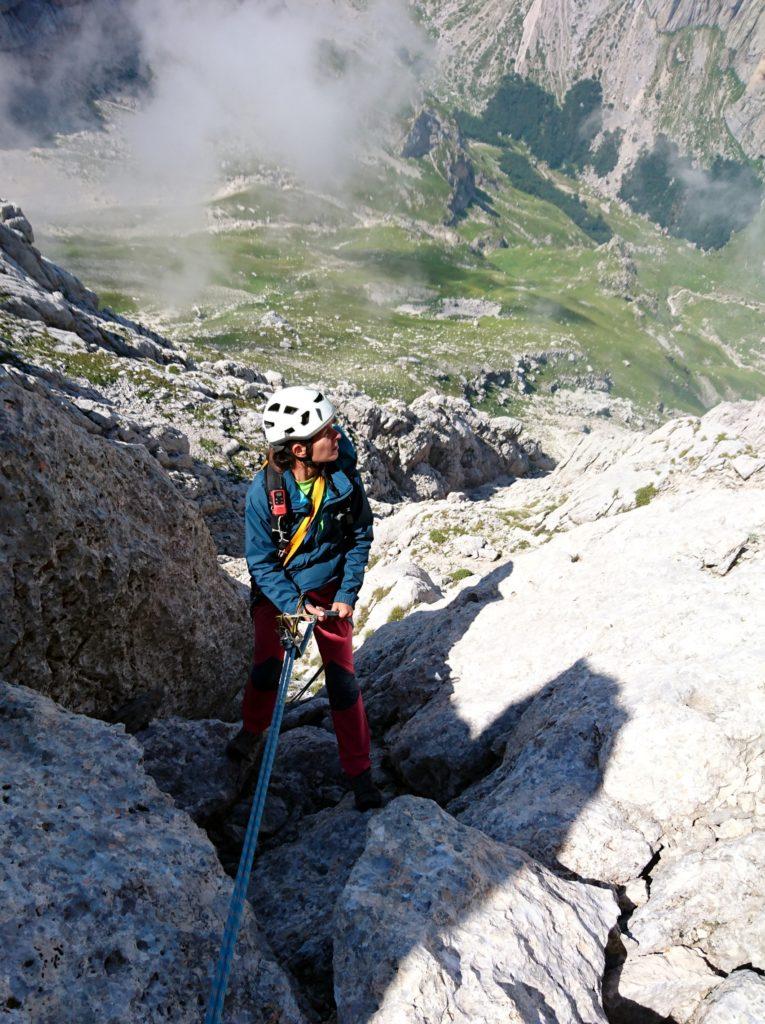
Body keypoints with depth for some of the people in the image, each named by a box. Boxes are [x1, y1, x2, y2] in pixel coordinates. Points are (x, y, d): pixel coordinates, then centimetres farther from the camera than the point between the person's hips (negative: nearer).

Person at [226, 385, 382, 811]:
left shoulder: (344, 475, -19)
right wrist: (293, 604, -24)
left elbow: (361, 536, -5)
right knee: (267, 667, 8)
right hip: (277, 590, -1)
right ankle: (253, 729, 42)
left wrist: (347, 594, -10)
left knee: (343, 679, -1)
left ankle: (360, 771, 14)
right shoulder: (264, 489, -24)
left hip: (329, 588, 1)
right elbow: (261, 560, -14)